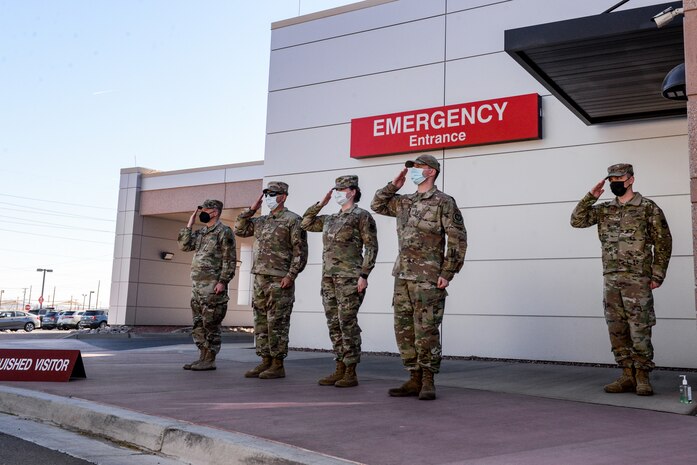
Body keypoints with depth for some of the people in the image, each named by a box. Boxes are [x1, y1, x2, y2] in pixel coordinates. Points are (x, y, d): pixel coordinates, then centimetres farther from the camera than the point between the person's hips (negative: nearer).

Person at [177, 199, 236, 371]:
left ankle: (210, 360, 2)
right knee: (198, 323, 11)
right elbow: (184, 245, 13)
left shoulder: (224, 232, -7)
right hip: (197, 285, 9)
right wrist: (189, 224, 9)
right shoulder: (201, 232, 18)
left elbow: (229, 260, -12)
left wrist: (222, 282, -19)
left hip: (212, 286, -9)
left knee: (211, 324, -4)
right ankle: (203, 357, 18)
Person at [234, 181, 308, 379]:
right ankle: (265, 361, 17)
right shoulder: (261, 221, 17)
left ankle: (278, 365, 2)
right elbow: (239, 229, 21)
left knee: (277, 323, -4)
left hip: (280, 280, -7)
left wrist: (291, 275, -17)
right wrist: (252, 209, 11)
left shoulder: (293, 220, -5)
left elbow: (300, 251, -10)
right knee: (261, 322, 9)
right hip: (260, 278, 8)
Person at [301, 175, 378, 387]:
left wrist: (364, 275, -15)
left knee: (347, 324, -6)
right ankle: (339, 370, 15)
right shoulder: (330, 219, 17)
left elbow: (371, 247, -8)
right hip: (329, 276, 7)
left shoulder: (362, 216, -3)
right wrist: (321, 203, 17)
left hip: (349, 277, -7)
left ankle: (351, 373, 0)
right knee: (334, 324, 8)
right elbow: (305, 224, 25)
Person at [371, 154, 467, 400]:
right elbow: (377, 205, 29)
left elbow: (458, 239, -9)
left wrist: (447, 273, -13)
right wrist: (393, 185, 15)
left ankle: (428, 382, 6)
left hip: (427, 278, -7)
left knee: (426, 330, -5)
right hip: (402, 275, 7)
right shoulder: (404, 202, 16)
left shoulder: (443, 202, -5)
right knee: (404, 329, 8)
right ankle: (415, 379, 17)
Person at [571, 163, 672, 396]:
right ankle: (627, 376, 16)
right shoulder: (604, 210, 13)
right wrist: (591, 197, -1)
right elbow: (577, 220, 6)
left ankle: (642, 377, 7)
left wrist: (657, 274, -7)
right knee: (617, 330, 8)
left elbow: (663, 242, -2)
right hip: (611, 280, 5)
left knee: (640, 330, -3)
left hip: (637, 280, -5)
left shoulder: (648, 208, -1)